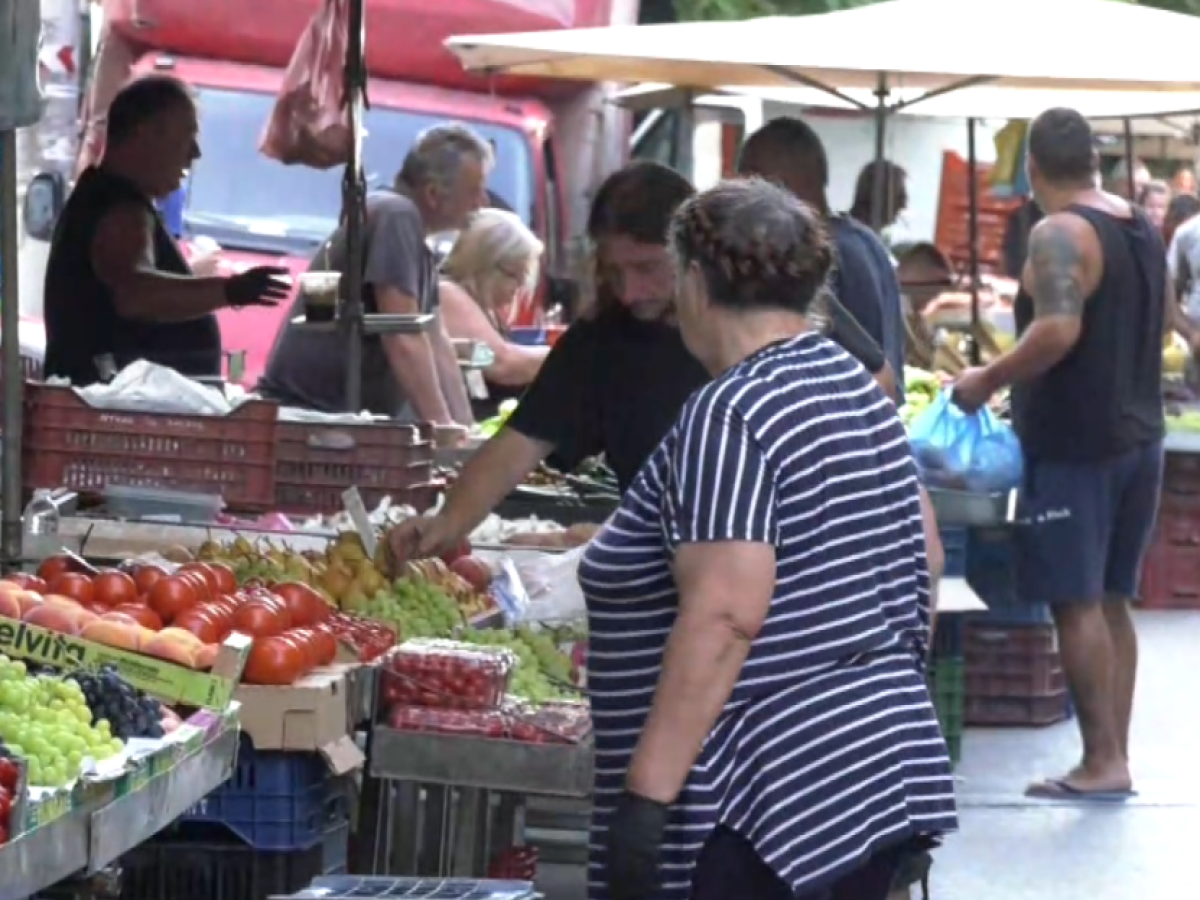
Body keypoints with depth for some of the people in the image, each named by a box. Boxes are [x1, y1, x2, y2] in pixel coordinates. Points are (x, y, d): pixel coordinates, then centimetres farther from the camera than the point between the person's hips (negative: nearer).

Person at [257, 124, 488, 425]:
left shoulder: (416, 237, 13)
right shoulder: (396, 216, -14)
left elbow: (436, 344, 12)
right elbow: (403, 340, -21)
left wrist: (466, 430, 4)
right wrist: (442, 424, -21)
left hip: (347, 421, 9)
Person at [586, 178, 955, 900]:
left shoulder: (728, 416, -15)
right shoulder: (863, 391, 12)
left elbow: (723, 618, -23)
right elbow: (923, 554, 20)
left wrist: (646, 793, -23)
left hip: (769, 804, -9)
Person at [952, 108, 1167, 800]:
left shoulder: (1060, 235, -14)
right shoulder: (1143, 229, 12)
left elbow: (1058, 332, -27)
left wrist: (989, 381, -15)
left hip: (1075, 444, -8)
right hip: (1138, 435, 8)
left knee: (1076, 603, -6)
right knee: (1111, 601, 11)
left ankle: (1102, 762, -8)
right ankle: (1116, 757, 11)